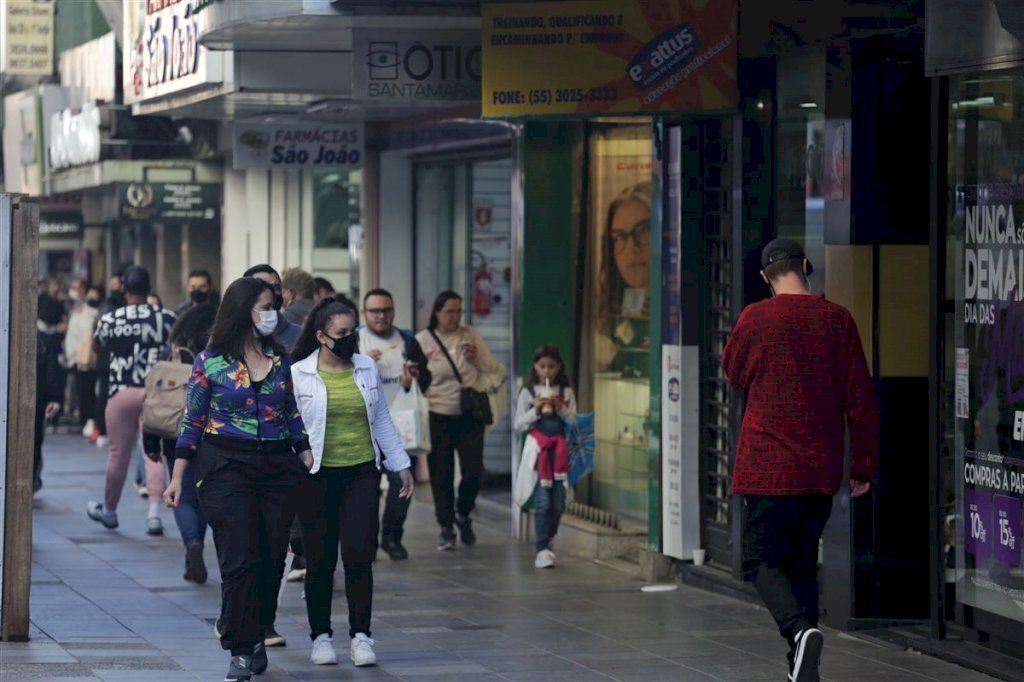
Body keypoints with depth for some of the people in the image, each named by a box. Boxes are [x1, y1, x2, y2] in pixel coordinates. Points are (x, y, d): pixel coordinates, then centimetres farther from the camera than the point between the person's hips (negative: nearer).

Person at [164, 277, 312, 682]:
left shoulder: (279, 360, 10)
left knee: (272, 557, 3)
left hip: (278, 467, 4)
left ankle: (253, 632, 22)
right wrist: (177, 478, -3)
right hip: (227, 467, -4)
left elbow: (293, 416, 15)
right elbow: (192, 421, 0)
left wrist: (308, 462, 7)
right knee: (240, 560, -7)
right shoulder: (211, 361, -2)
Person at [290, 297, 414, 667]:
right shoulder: (299, 375, -3)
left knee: (359, 555, -7)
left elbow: (382, 421, 17)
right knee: (320, 560, 4)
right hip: (318, 477, -2)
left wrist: (400, 464, 17)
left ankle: (360, 636, -1)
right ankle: (320, 636, 15)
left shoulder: (367, 369, 8)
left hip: (361, 473, 2)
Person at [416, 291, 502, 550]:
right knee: (441, 475, 2)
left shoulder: (470, 336, 5)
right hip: (438, 416, -2)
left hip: (470, 415, 2)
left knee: (474, 471, -1)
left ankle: (462, 514, 26)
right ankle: (446, 527, 13)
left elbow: (494, 369, 9)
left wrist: (477, 357, -9)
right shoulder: (424, 340, -3)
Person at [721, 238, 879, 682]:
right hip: (822, 470, 4)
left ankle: (800, 630, -26)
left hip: (768, 466, -4)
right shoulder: (838, 319, 1)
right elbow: (861, 398, 3)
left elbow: (734, 373, 12)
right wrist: (864, 465, 10)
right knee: (802, 563, 15)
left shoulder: (756, 318, -7)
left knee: (762, 562, 0)